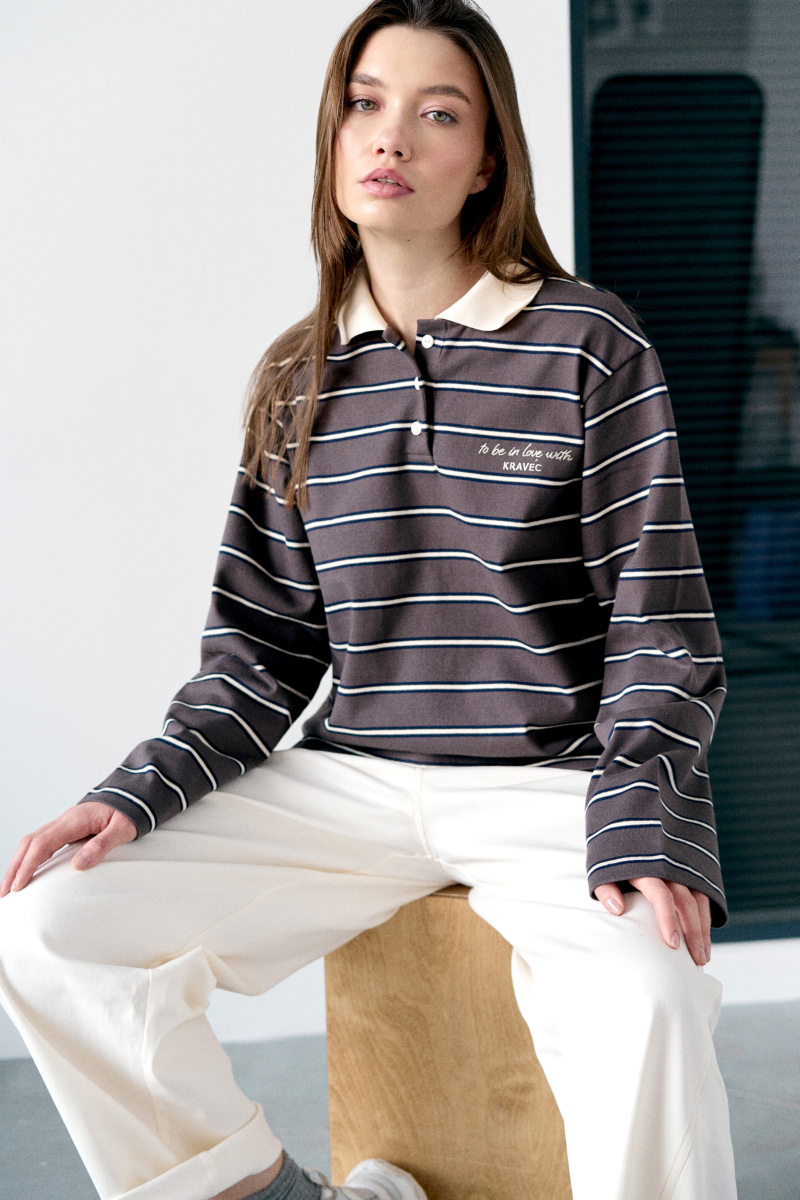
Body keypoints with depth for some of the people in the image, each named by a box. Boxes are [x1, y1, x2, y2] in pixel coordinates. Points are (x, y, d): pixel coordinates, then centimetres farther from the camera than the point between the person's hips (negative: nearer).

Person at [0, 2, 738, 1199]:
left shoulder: (587, 346, -3)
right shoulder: (297, 378, 9)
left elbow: (659, 627, -4)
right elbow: (265, 647, 10)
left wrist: (644, 831, -19)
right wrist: (137, 795, -5)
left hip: (547, 784, -4)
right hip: (350, 783, 4)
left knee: (644, 995, -36)